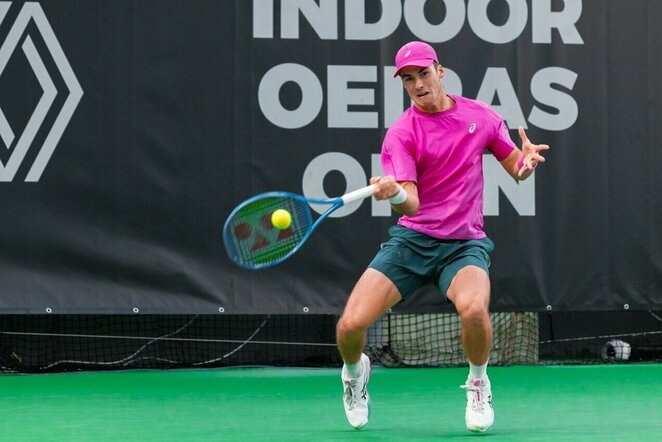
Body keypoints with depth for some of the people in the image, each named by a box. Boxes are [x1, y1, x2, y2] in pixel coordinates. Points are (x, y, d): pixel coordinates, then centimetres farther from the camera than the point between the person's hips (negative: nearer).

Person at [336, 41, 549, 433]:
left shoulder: (481, 116, 3)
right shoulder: (401, 134, -5)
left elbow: (516, 168, 14)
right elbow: (411, 202, -16)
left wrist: (528, 159, -11)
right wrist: (394, 194, -40)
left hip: (464, 244, 0)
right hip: (412, 239, 0)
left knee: (474, 309, -34)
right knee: (351, 325, -15)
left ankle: (478, 384, -2)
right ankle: (355, 371, 24)